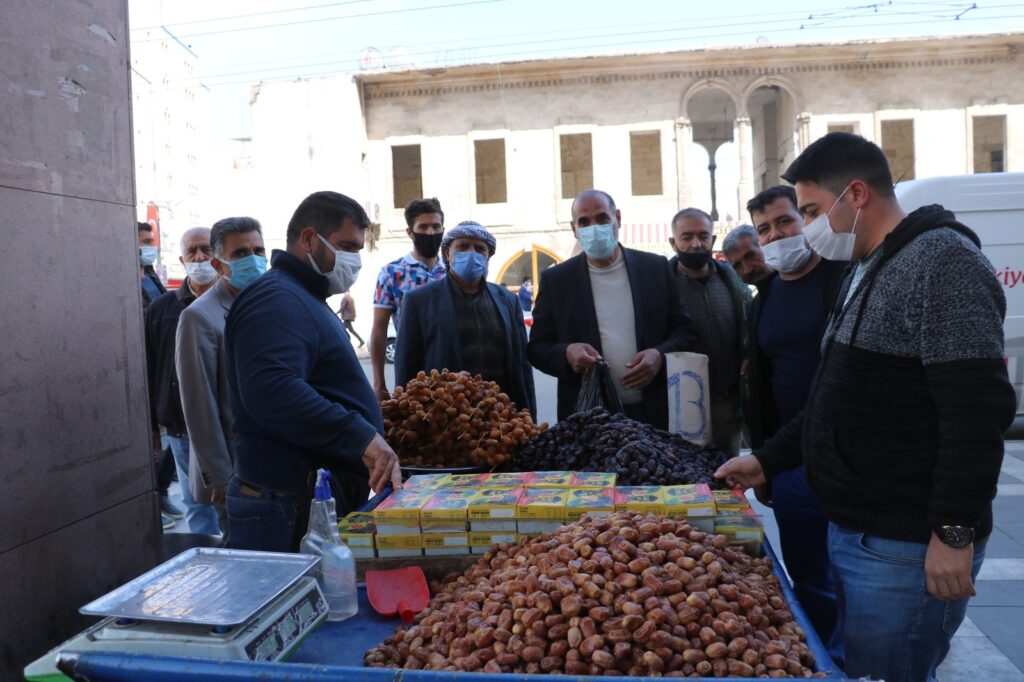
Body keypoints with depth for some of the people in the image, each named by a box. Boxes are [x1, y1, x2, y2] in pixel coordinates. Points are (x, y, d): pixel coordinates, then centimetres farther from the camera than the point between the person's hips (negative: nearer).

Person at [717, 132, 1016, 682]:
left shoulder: (941, 261, -14)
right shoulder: (865, 272, 17)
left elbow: (977, 410, -23)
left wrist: (955, 531, -22)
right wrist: (766, 461, 18)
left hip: (903, 547, -10)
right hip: (852, 531, 10)